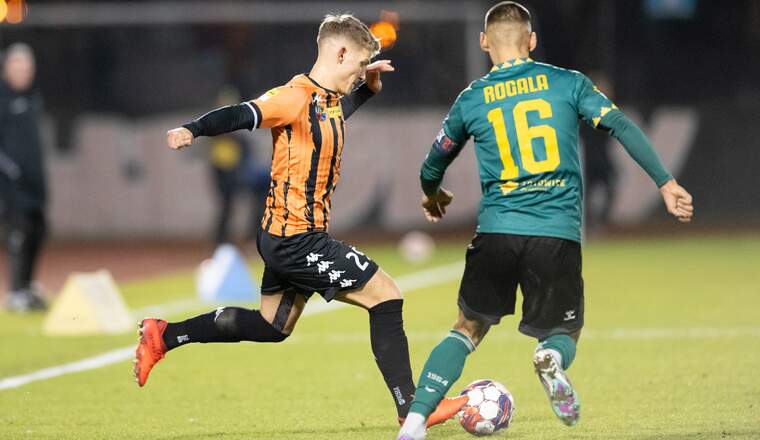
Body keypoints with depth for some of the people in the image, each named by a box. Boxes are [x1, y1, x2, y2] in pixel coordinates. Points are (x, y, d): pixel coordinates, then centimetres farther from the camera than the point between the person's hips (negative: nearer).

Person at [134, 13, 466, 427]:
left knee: (271, 327, 24)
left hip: (285, 237, 11)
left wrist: (368, 87, 19)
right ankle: (411, 408, -4)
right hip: (298, 240, -11)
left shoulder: (330, 99, 11)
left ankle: (162, 336, 29)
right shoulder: (296, 97, -18)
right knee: (386, 297, -8)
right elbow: (240, 115, -28)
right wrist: (192, 130, -45)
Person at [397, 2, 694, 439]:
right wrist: (666, 182, -4)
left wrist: (433, 197, 44)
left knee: (469, 329, 18)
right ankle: (552, 358, -21)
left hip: (497, 232, 1)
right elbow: (622, 127, -6)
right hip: (559, 235, -1)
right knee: (564, 334, 17)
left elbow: (433, 167, 22)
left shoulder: (471, 100, 9)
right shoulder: (568, 83, 5)